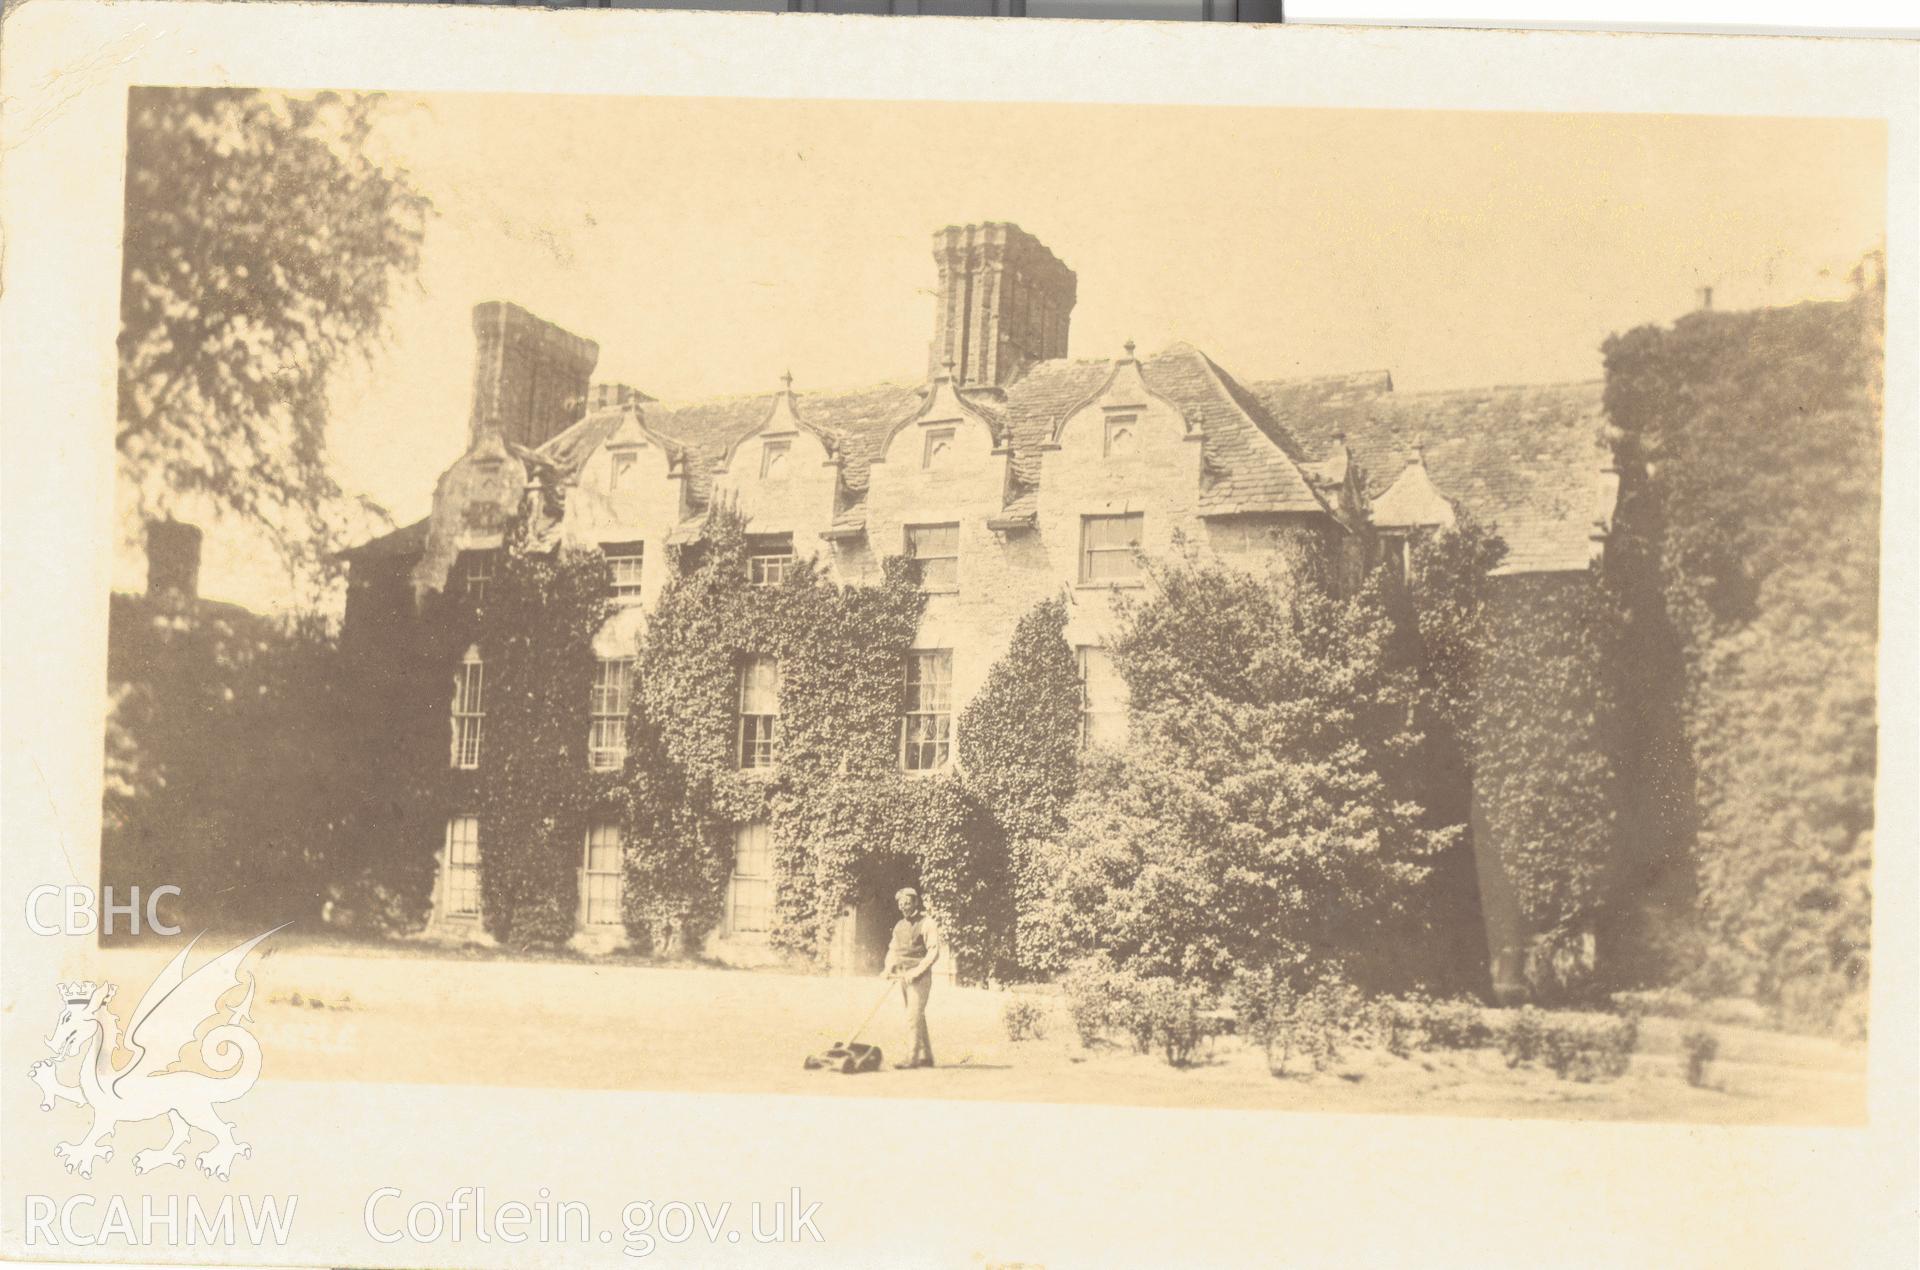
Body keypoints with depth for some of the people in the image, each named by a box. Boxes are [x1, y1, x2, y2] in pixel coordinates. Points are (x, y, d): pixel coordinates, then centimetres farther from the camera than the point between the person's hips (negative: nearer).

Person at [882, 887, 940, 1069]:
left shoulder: (927, 923, -7)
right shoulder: (899, 925, 15)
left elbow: (934, 952, -13)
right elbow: (893, 949, 18)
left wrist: (916, 971, -20)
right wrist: (889, 968, -1)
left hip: (920, 977, -7)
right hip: (903, 976, 7)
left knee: (914, 1015, -13)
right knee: (917, 1017, 10)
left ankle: (914, 1056, -14)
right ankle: (926, 1055, 15)